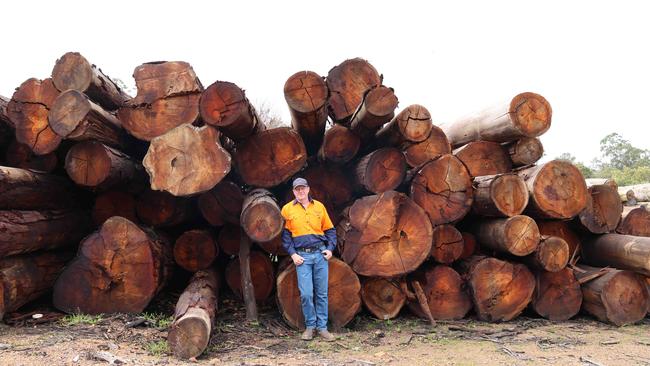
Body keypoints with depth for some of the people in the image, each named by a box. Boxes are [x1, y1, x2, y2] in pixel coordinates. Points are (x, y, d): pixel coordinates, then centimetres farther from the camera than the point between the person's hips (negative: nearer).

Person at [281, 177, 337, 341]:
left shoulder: (319, 206, 8)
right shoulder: (287, 209, 2)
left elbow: (330, 229, 14)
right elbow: (284, 234, 2)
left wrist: (330, 248, 2)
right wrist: (292, 254, -6)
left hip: (320, 254, 2)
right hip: (302, 256, -2)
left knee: (322, 293, 5)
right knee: (306, 294, -6)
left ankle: (322, 327, 15)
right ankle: (310, 326, 12)